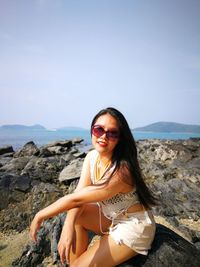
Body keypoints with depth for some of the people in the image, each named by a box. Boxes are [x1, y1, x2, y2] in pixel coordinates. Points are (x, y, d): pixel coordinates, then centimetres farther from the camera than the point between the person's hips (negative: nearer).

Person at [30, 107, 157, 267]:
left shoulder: (121, 171, -33)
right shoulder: (91, 157, -10)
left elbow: (76, 199, -28)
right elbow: (77, 196, -15)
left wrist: (40, 216, -18)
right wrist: (68, 225, -32)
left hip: (133, 227, -6)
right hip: (111, 218, 7)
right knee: (75, 213, -11)